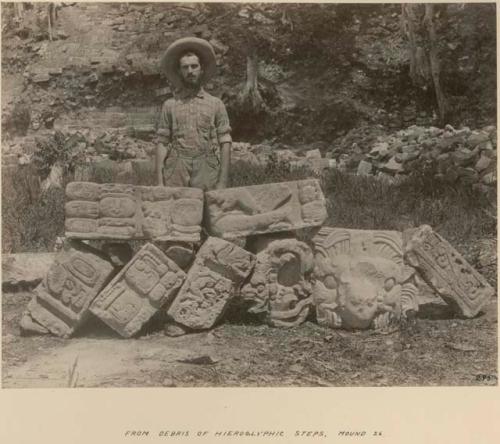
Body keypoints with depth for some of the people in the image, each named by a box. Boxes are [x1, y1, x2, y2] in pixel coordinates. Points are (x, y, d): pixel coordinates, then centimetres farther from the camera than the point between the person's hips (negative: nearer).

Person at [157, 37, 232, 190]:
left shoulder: (216, 104, 9)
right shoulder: (169, 105, 11)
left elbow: (225, 144, 5)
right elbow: (162, 144, 7)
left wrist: (223, 181, -5)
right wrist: (160, 182, -3)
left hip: (207, 174, 0)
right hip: (176, 175, 0)